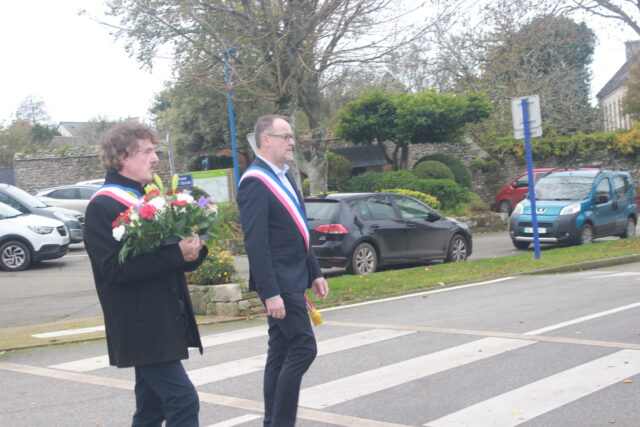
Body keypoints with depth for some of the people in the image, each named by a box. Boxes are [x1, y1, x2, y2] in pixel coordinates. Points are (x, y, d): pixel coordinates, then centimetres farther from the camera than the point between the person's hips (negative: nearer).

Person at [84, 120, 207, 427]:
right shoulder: (103, 206, -10)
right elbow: (115, 267, -21)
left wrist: (194, 250, -4)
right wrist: (176, 253, -24)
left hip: (164, 323, 9)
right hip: (141, 327, -9)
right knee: (183, 400, -14)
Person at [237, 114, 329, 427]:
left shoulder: (284, 177, 15)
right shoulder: (255, 182, -15)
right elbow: (256, 243, -20)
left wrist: (314, 272, 17)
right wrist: (271, 293, -23)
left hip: (293, 280, 9)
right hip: (279, 283, -9)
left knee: (281, 353, 12)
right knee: (303, 348, -10)